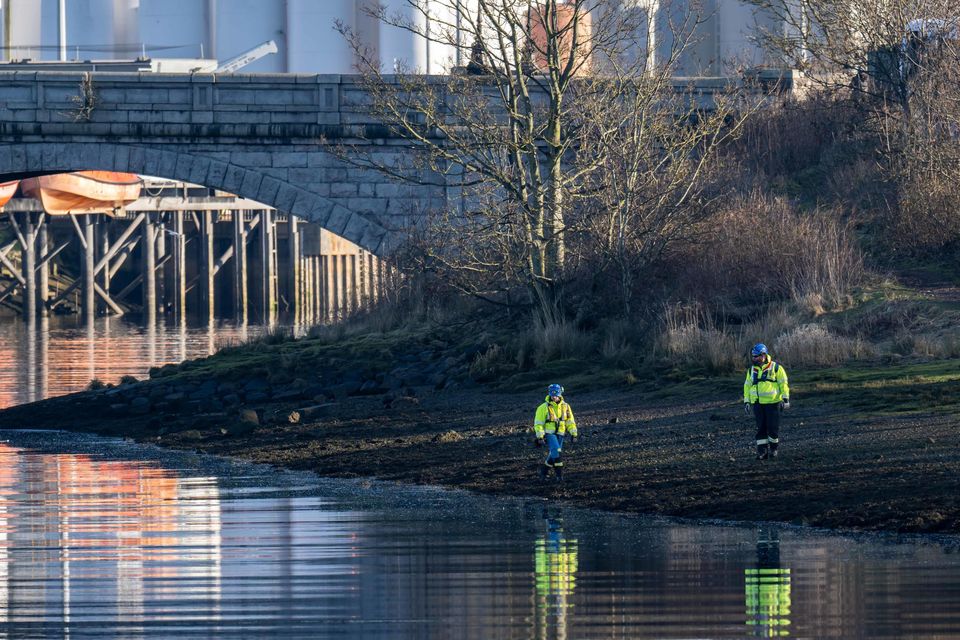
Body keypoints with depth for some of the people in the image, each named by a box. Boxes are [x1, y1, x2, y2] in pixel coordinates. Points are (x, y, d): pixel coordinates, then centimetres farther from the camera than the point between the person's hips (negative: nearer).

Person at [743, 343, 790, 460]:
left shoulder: (775, 368, -2)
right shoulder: (752, 370, 12)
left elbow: (783, 383, -1)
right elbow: (747, 386, 17)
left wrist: (786, 399, -7)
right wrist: (746, 402, 10)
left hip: (772, 402, -4)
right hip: (757, 403, 4)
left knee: (773, 427, -2)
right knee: (761, 428, 2)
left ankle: (774, 449, 15)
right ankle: (762, 451, 4)